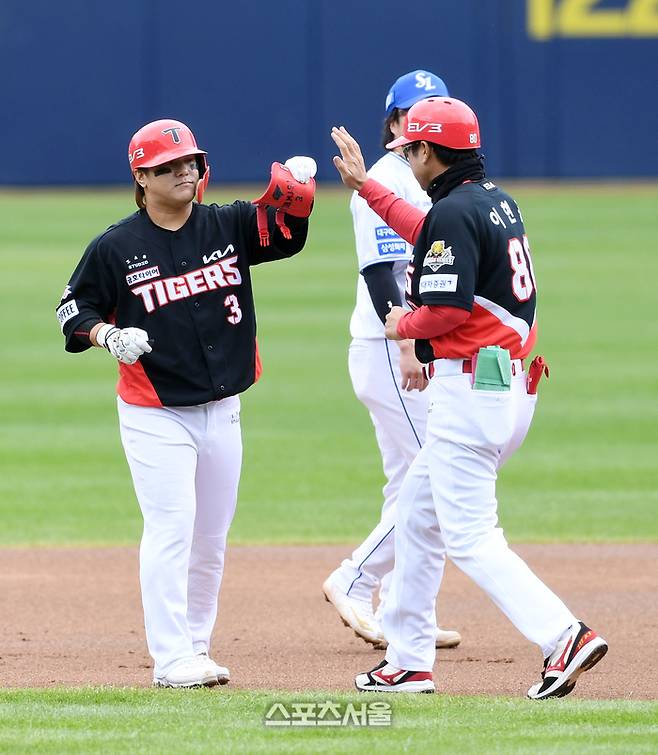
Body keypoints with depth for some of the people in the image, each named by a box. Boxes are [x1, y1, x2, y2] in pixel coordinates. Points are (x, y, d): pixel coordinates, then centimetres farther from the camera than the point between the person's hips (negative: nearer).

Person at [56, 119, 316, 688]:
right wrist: (109, 336, -21)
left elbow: (288, 233, -8)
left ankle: (197, 648, 22)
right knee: (171, 529, -12)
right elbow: (74, 311, -1)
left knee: (211, 539, 11)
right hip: (155, 416, -5)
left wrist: (298, 188, -27)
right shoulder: (116, 248, -7)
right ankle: (170, 659, -9)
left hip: (222, 411, 5)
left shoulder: (228, 227, 3)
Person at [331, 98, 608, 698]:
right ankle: (409, 661, 24)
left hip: (472, 388, -10)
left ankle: (563, 636, -23)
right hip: (513, 386, 10)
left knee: (468, 537, -10)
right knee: (418, 511, 20)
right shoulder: (496, 201, 14)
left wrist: (402, 324, -2)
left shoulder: (454, 211, -15)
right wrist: (364, 186, 37)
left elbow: (448, 310, -22)